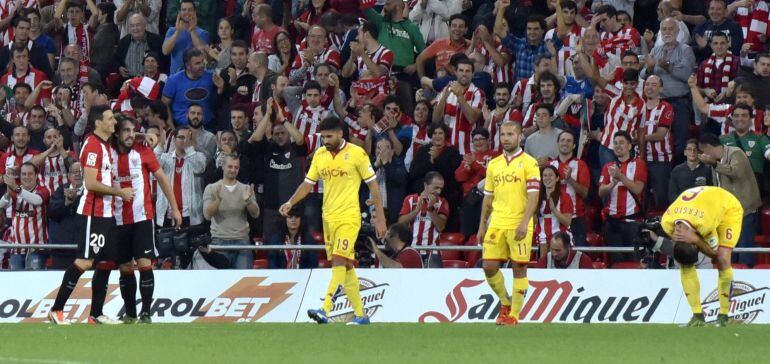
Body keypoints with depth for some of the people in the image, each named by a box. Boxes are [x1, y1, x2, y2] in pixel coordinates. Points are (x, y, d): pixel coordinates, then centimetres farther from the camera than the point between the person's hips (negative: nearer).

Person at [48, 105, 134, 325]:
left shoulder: (105, 145, 16)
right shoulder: (92, 145, -13)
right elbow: (91, 183, -20)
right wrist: (120, 192, -12)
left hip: (106, 213, 10)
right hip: (92, 213, -9)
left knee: (106, 262, 8)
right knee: (85, 261, -13)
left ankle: (96, 314, 12)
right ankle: (56, 310, -11)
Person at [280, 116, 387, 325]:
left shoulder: (356, 153, -5)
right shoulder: (319, 155, 9)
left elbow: (373, 185, -1)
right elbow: (308, 183, 14)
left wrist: (380, 218, -2)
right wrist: (291, 203, -2)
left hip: (349, 217, -6)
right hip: (328, 217, 6)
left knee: (339, 262, -18)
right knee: (346, 266, 9)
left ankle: (325, 311, -28)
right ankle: (360, 315, 16)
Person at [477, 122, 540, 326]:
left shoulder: (529, 163, -3)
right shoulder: (493, 165, 14)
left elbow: (533, 195, -9)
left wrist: (524, 223, -19)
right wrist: (482, 226, 14)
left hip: (519, 225, -5)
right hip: (496, 224, 5)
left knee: (519, 268, -2)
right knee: (489, 266, -2)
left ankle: (514, 314, 5)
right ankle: (506, 303, 20)